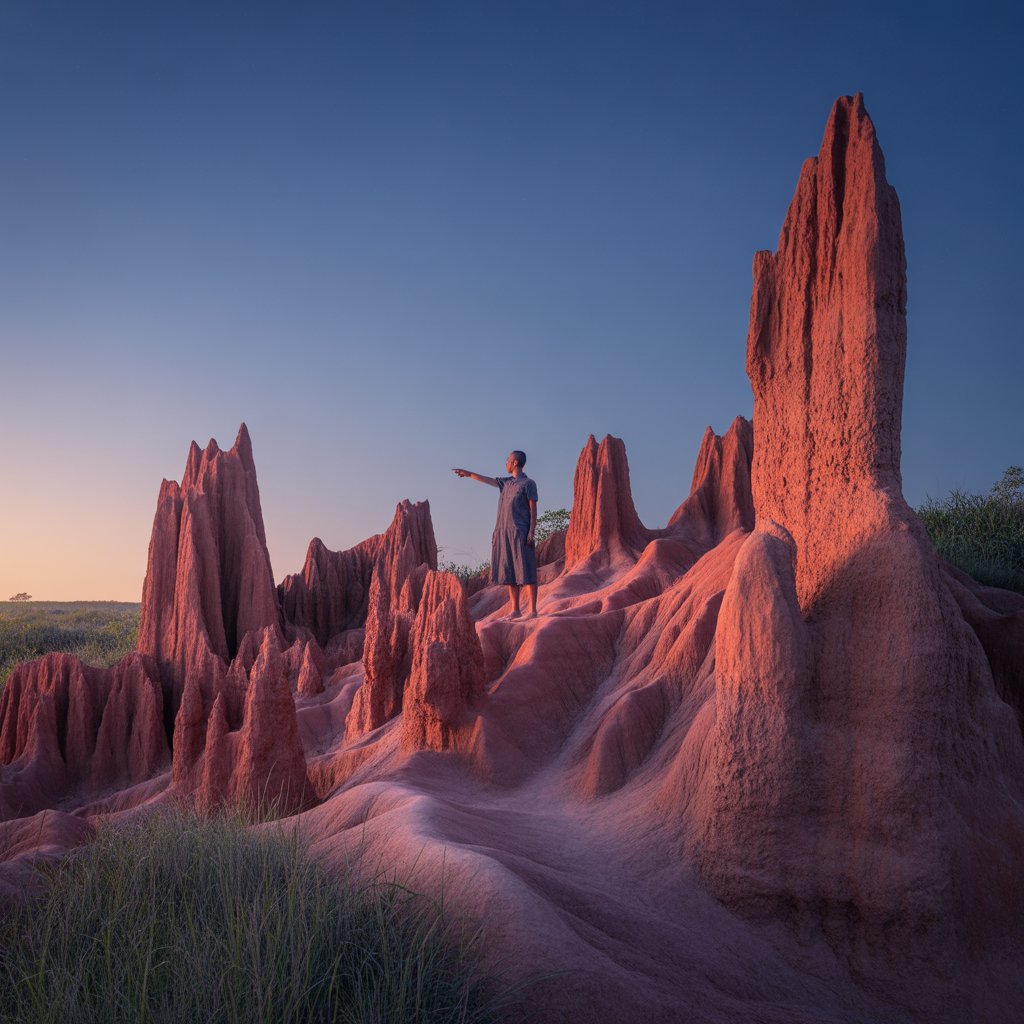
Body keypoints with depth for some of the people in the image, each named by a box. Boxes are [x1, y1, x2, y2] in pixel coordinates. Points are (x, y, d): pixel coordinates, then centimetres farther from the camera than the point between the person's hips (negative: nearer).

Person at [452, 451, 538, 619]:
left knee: (526, 573, -9)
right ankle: (515, 610, 7)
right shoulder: (506, 482, 18)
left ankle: (533, 610, -10)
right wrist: (468, 474, 39)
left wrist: (532, 532, -14)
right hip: (504, 533, 7)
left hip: (520, 534, -7)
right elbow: (487, 480, 30)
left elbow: (533, 509, -6)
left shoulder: (528, 483, -1)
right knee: (509, 573, 4)